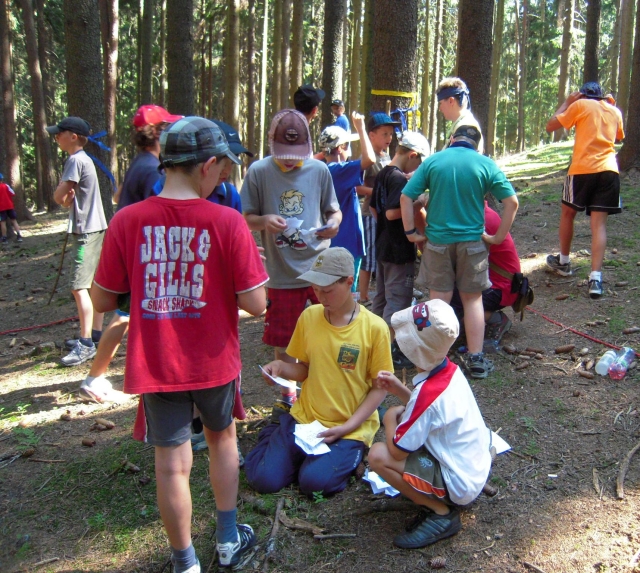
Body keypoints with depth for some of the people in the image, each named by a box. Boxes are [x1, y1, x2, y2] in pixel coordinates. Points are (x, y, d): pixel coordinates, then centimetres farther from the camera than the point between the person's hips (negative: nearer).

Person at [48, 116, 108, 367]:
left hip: (86, 231, -10)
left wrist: (65, 196, 2)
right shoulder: (84, 159, 16)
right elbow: (67, 199, 17)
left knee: (79, 286, -11)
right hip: (94, 227, 10)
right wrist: (68, 198, -3)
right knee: (94, 284, 15)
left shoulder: (75, 160, -15)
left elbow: (58, 197, -18)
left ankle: (86, 344, -10)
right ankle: (95, 334, 24)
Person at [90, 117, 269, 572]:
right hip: (213, 361, 0)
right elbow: (255, 304, -16)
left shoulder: (127, 221, -11)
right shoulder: (227, 222, -16)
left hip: (155, 364, 1)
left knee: (173, 463, 12)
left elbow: (103, 301, -4)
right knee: (222, 437, 25)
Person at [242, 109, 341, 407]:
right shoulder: (258, 171, -3)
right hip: (282, 273, 0)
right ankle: (288, 392, 32)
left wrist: (334, 222, -14)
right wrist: (265, 220, -21)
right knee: (283, 341, 11)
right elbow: (247, 219, 2)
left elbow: (334, 210, 10)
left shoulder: (319, 169, 1)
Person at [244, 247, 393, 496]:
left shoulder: (374, 328, -12)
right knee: (263, 478, -10)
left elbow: (379, 387, -7)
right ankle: (274, 437, 21)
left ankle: (346, 454, 7)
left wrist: (348, 427, -16)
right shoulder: (309, 316, -1)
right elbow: (304, 370, 10)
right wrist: (281, 367, -13)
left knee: (314, 481, -24)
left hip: (350, 428, -3)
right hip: (304, 418, 3)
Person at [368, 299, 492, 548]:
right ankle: (441, 504, 13)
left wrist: (390, 421, -1)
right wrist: (399, 390, 0)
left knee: (378, 455, -18)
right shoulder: (449, 370, -5)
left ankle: (440, 512, -5)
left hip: (459, 485, -9)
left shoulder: (429, 392, -30)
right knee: (397, 413, 12)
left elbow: (397, 451, -20)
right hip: (476, 466, 9)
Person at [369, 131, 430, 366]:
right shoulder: (400, 178, -19)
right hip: (400, 250, -9)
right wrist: (416, 206, -19)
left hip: (383, 245, 9)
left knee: (381, 296, 17)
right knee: (398, 300, -2)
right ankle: (391, 350, 3)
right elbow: (392, 212, -27)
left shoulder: (381, 175, 9)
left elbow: (373, 209, 16)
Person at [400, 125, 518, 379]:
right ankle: (476, 359, 13)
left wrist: (410, 232, 0)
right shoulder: (486, 164, -2)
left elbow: (405, 197, -5)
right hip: (472, 241, 0)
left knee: (438, 300, 7)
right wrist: (498, 237, 1)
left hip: (437, 241, 0)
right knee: (473, 299, 10)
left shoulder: (432, 161, 0)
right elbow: (512, 202, -5)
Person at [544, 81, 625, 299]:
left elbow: (550, 126, 5)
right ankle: (595, 278, -12)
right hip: (609, 170, 3)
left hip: (582, 169, -3)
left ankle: (563, 262, 31)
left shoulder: (580, 105, 4)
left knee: (568, 213, 19)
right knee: (599, 224, -1)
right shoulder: (614, 111, 18)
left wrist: (566, 103, 16)